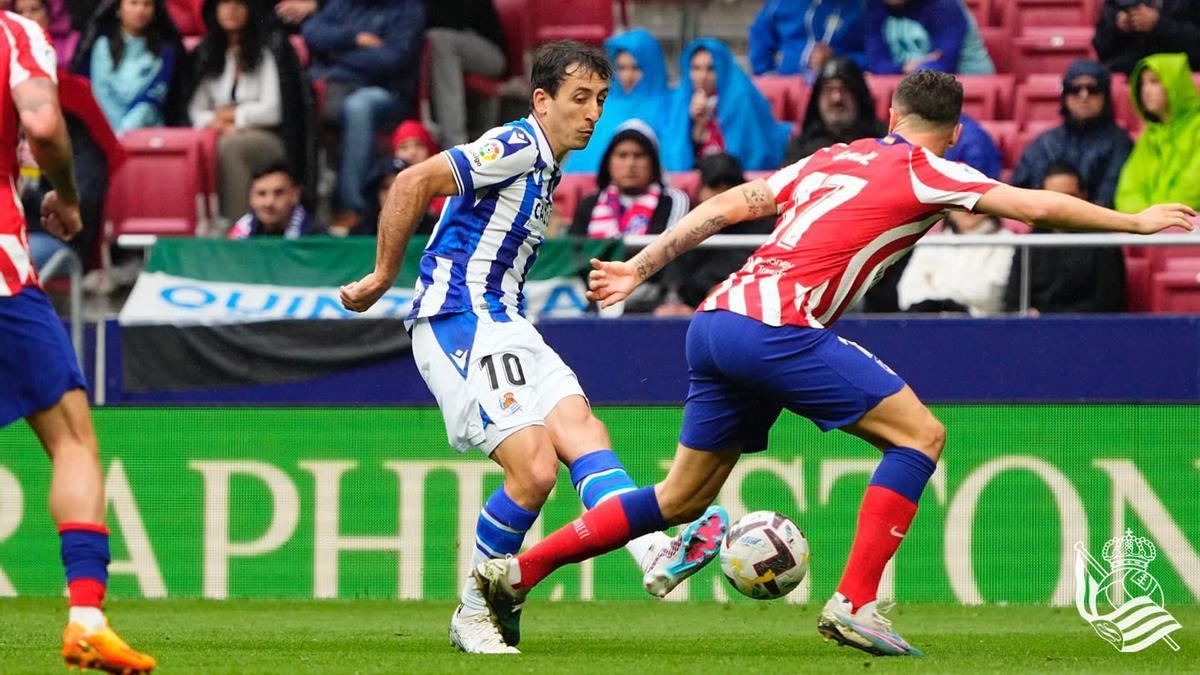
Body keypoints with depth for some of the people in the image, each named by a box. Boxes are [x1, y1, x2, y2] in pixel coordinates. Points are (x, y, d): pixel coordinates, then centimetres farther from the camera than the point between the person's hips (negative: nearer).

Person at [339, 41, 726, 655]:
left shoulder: (543, 166, 20)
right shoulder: (517, 146, -11)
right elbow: (412, 184, -19)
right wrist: (383, 278, -13)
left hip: (502, 324, 9)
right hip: (460, 327, -9)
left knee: (580, 430, -12)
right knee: (535, 470, -16)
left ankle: (656, 555, -32)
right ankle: (474, 616, -1)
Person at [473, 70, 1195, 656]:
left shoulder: (835, 159, 23)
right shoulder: (926, 174, 3)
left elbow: (728, 206, 22)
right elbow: (1036, 205, -1)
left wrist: (640, 268, 26)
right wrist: (1134, 221, 12)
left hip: (717, 322, 8)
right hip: (777, 328, -8)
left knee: (683, 498, 18)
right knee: (920, 434, 1)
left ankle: (514, 572, 17)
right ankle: (854, 603, -8)